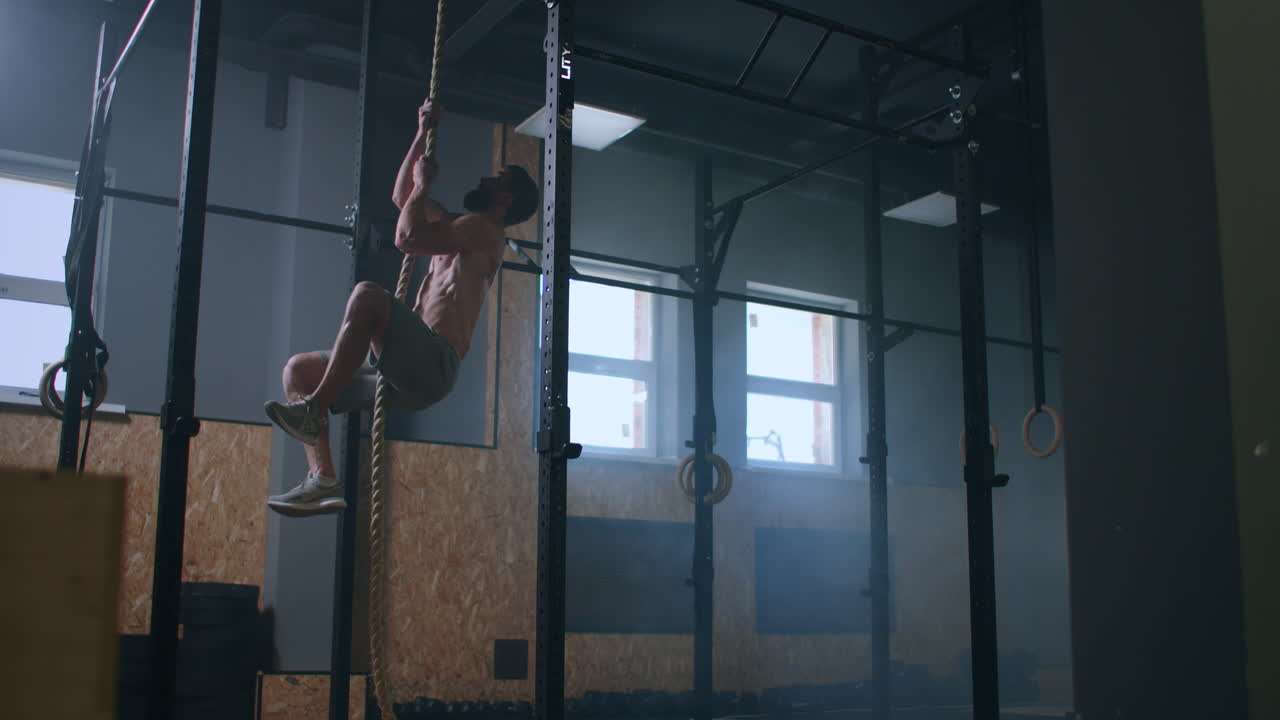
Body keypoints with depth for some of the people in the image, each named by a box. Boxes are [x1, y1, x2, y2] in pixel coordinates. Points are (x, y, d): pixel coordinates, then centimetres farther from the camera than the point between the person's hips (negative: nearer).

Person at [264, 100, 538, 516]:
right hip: (406, 371, 10)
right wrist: (424, 133, 34)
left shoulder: (483, 231, 0)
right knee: (298, 368, 3)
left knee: (367, 294, -32)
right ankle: (323, 480, -12)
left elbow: (408, 238, -13)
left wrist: (424, 183, 4)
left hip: (434, 364, -10)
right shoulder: (459, 229, 29)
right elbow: (401, 196, 39)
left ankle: (314, 408, -29)